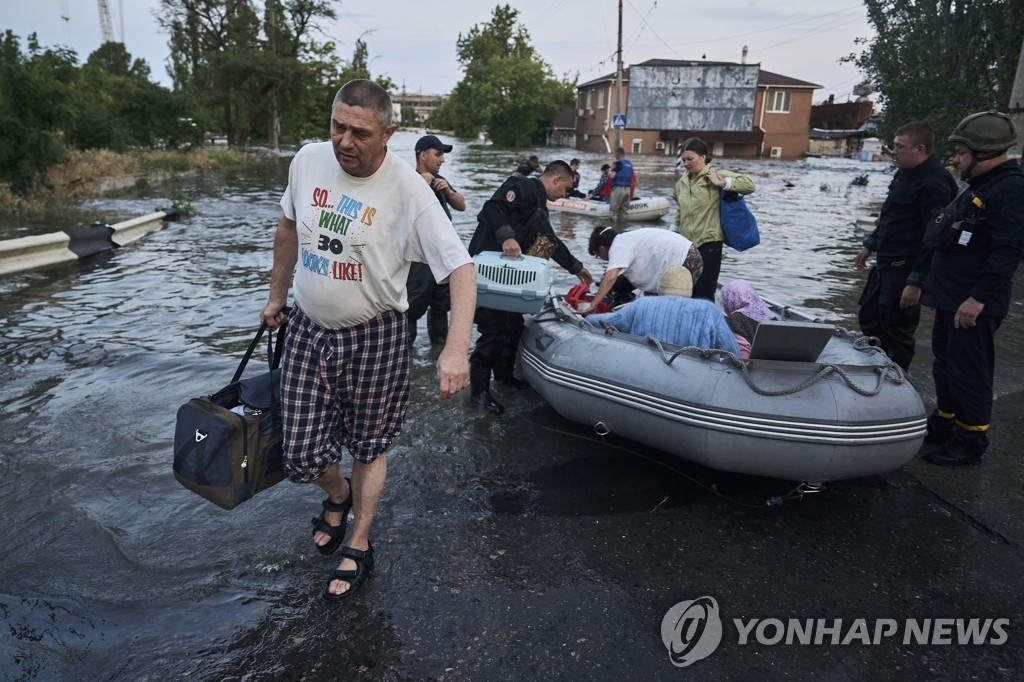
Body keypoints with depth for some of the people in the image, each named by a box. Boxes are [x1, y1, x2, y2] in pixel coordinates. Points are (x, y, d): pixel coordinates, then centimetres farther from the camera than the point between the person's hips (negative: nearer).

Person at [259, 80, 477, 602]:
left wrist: (456, 348, -39)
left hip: (374, 337, -4)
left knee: (369, 446, 13)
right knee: (302, 455, 6)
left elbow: (461, 268, -25)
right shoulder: (307, 160, -4)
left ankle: (358, 548, 36)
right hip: (307, 329, 4)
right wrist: (276, 296, 20)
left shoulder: (408, 190, -20)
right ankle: (338, 495, 43)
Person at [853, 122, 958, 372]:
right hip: (885, 264, 10)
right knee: (869, 318, 20)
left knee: (897, 331, 1)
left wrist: (916, 281, -25)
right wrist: (870, 245, 24)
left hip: (906, 270, -10)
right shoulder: (904, 173, 9)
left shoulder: (933, 183, -21)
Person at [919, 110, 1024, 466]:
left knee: (968, 371, -2)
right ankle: (943, 423, 32)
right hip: (950, 297, 10)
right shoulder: (977, 187, 15)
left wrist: (978, 297, -26)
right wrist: (929, 280, 21)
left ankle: (971, 442, 10)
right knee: (945, 363, 18)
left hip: (975, 304, -10)